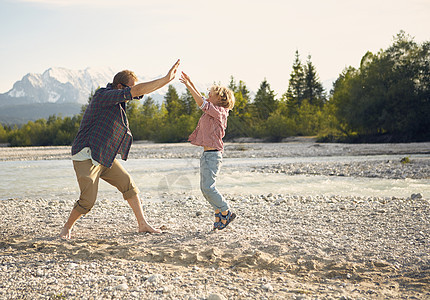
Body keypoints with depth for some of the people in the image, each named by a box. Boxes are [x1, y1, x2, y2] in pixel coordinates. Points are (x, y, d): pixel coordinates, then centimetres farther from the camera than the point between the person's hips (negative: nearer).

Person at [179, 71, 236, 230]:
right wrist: (190, 83, 19)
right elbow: (201, 101, 24)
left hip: (213, 155, -10)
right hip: (206, 154, 10)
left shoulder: (219, 111, -10)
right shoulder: (212, 111, 16)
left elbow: (202, 103, -17)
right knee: (204, 188, 9)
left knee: (208, 187, -13)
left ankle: (226, 212, 0)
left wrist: (188, 86, -12)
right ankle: (220, 212, 16)